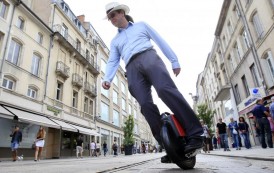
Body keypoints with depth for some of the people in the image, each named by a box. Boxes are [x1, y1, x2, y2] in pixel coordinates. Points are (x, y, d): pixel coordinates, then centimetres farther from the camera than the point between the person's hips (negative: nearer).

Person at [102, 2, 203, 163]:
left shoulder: (141, 25, 26)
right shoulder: (115, 41, 31)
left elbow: (161, 41, 19)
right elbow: (112, 62, 17)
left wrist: (174, 61, 8)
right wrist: (107, 78, -5)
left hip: (149, 57, -2)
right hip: (132, 69, 3)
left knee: (165, 89, -31)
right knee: (146, 105, -19)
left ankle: (194, 134, -30)